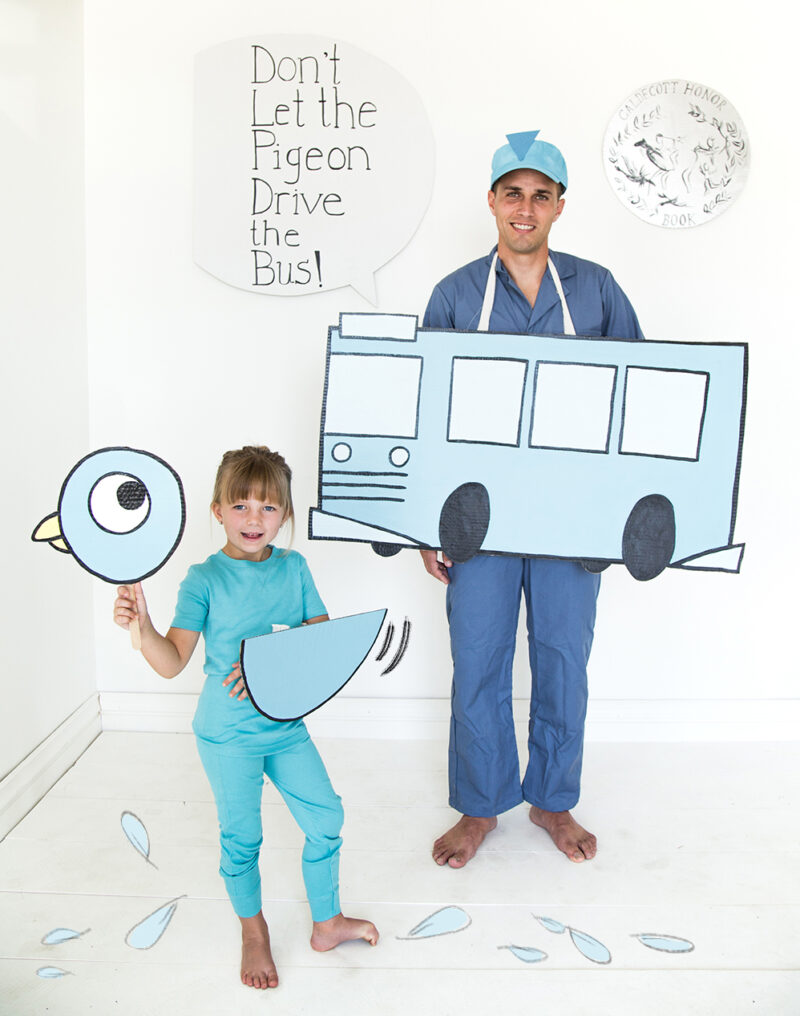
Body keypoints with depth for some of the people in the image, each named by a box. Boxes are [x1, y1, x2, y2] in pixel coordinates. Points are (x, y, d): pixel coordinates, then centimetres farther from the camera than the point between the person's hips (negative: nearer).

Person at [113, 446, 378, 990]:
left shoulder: (294, 567, -2)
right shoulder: (205, 579, -13)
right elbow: (173, 661, -15)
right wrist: (140, 624, -32)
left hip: (286, 724, 4)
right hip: (227, 733, -4)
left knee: (327, 818, 11)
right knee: (242, 837, 9)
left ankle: (327, 921, 36)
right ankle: (254, 931, 38)